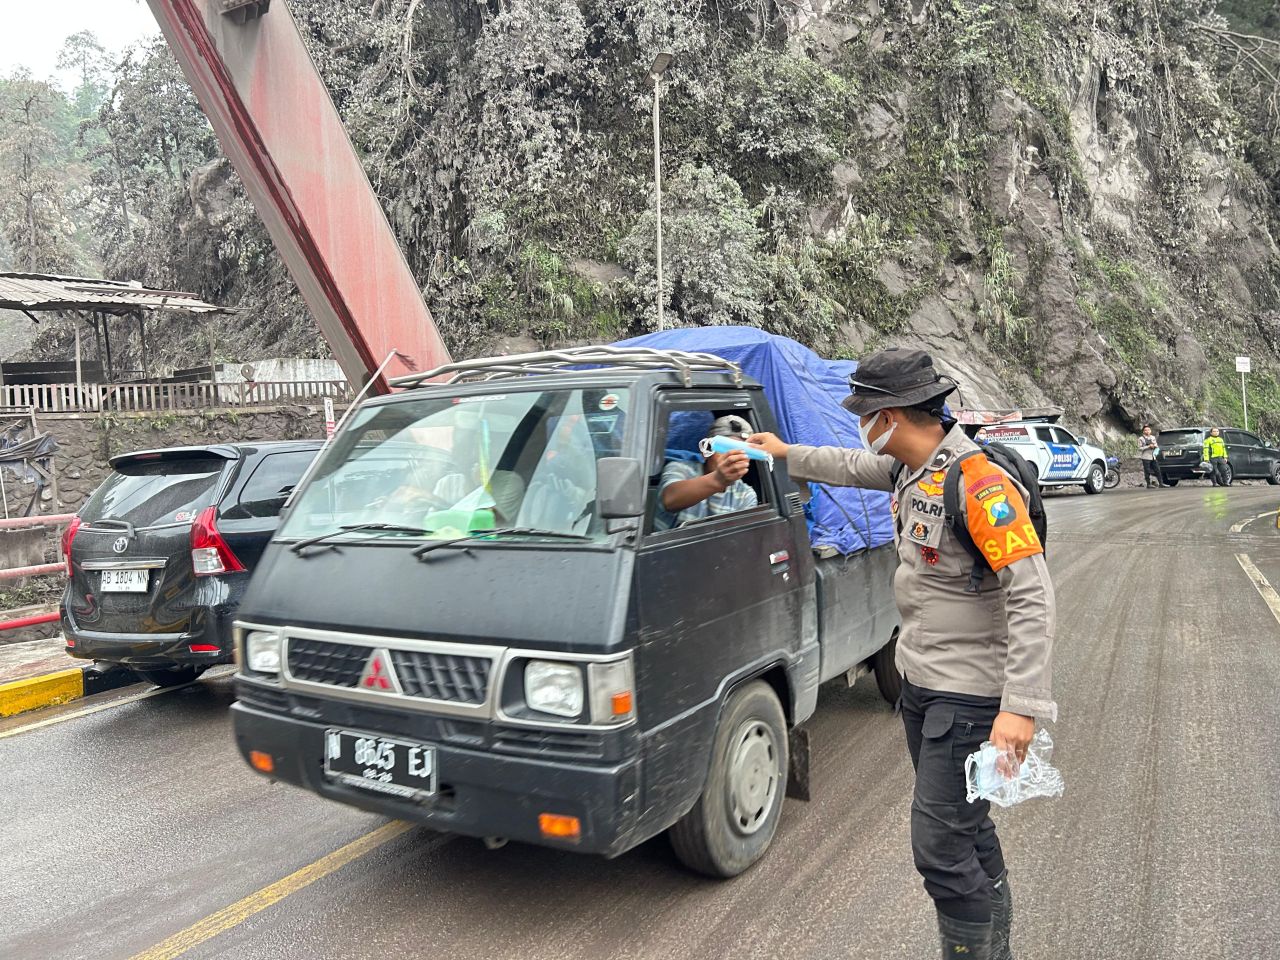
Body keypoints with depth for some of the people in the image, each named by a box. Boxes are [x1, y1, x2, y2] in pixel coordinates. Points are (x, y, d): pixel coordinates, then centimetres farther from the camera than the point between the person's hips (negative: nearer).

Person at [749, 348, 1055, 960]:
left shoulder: (978, 484, -24)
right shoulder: (911, 469, 4)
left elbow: (1032, 599, -26)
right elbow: (854, 467, 26)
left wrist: (1022, 706, -30)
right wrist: (787, 454, 36)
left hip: (969, 696, -9)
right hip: (921, 682, 9)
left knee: (939, 845, -4)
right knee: (965, 830, 20)